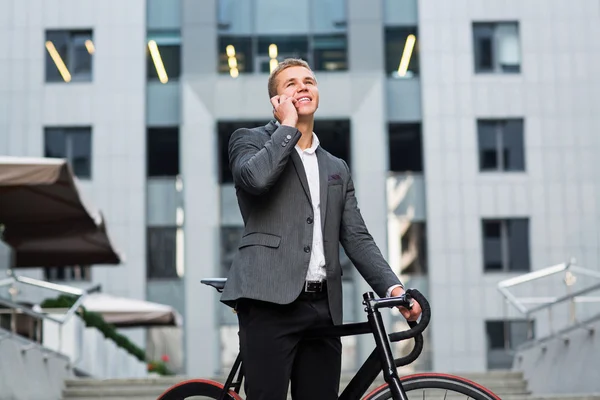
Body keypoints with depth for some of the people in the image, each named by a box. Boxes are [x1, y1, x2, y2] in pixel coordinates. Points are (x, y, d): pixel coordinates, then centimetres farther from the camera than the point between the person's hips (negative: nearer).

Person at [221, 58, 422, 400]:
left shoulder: (337, 169, 23)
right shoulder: (250, 141, 9)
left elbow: (357, 238, 15)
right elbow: (256, 177, -16)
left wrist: (393, 287, 0)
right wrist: (288, 124, -4)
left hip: (323, 308, 5)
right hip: (271, 302, -5)